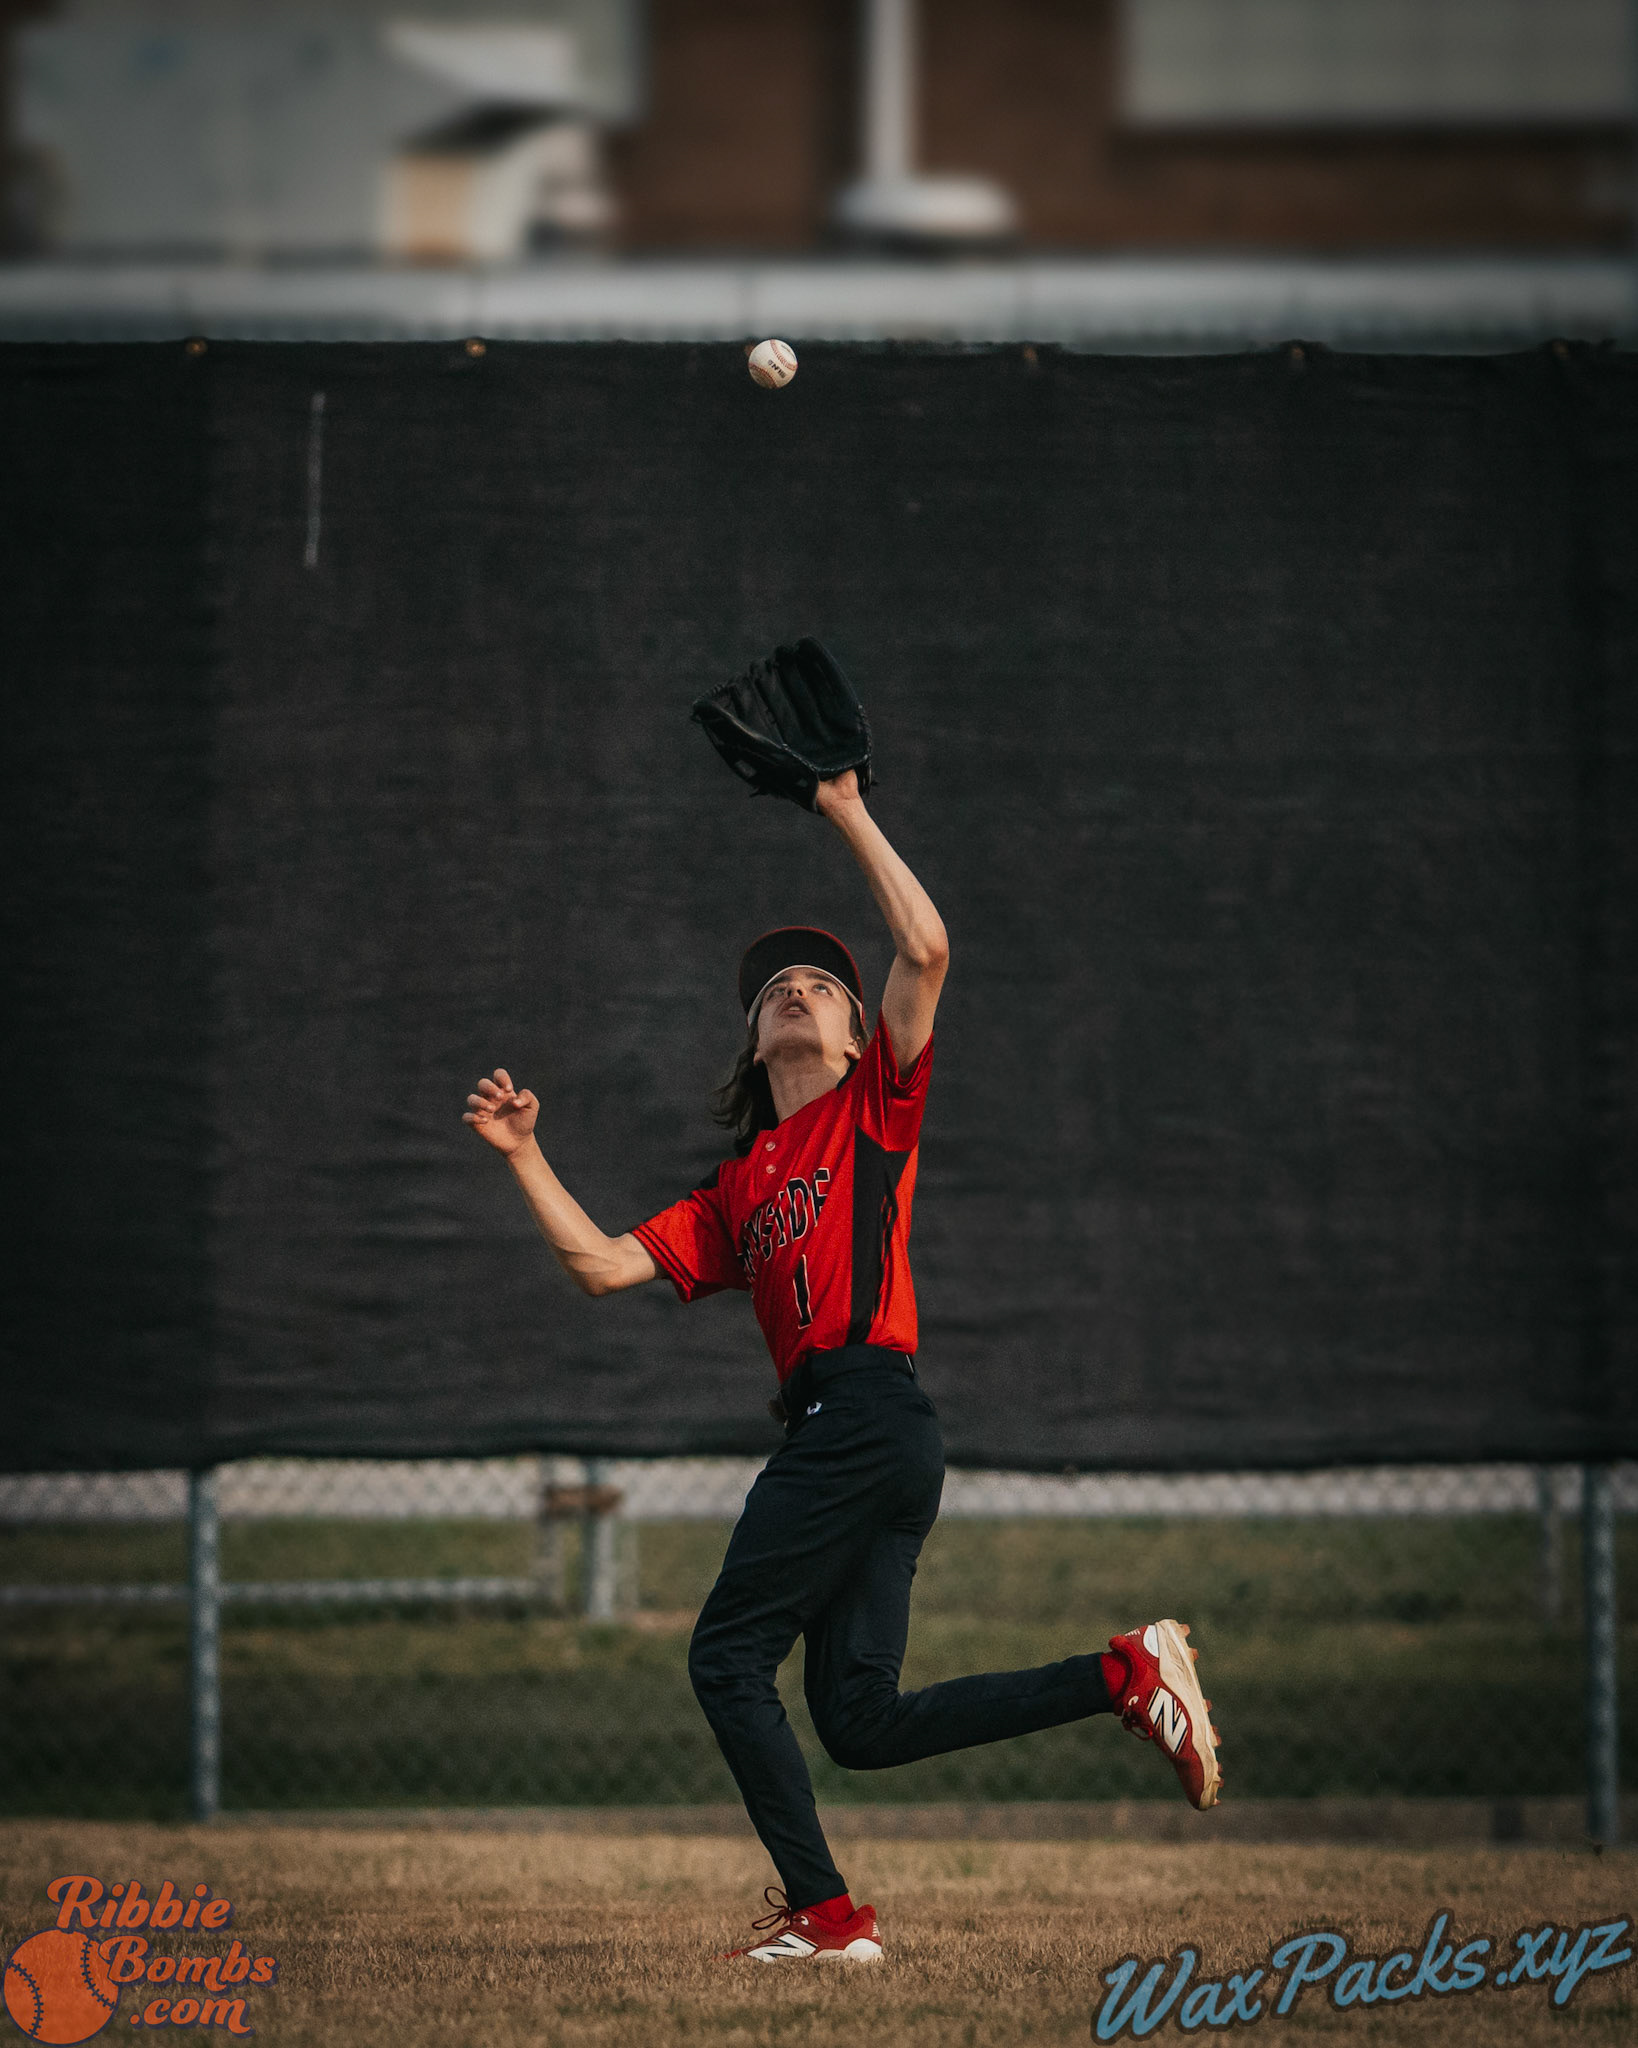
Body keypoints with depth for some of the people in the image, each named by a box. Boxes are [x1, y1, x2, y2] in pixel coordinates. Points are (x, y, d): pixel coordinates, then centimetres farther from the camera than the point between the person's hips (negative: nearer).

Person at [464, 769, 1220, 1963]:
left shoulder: (876, 1104, 9)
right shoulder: (736, 1192, 27)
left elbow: (927, 950, -3)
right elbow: (603, 1265, 22)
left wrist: (852, 818, 2)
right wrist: (525, 1155, 17)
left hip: (867, 1409, -8)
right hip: (833, 1433, 8)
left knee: (729, 1659, -9)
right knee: (863, 1722, 1)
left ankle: (825, 1912, -9)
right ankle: (1128, 1676, 5)